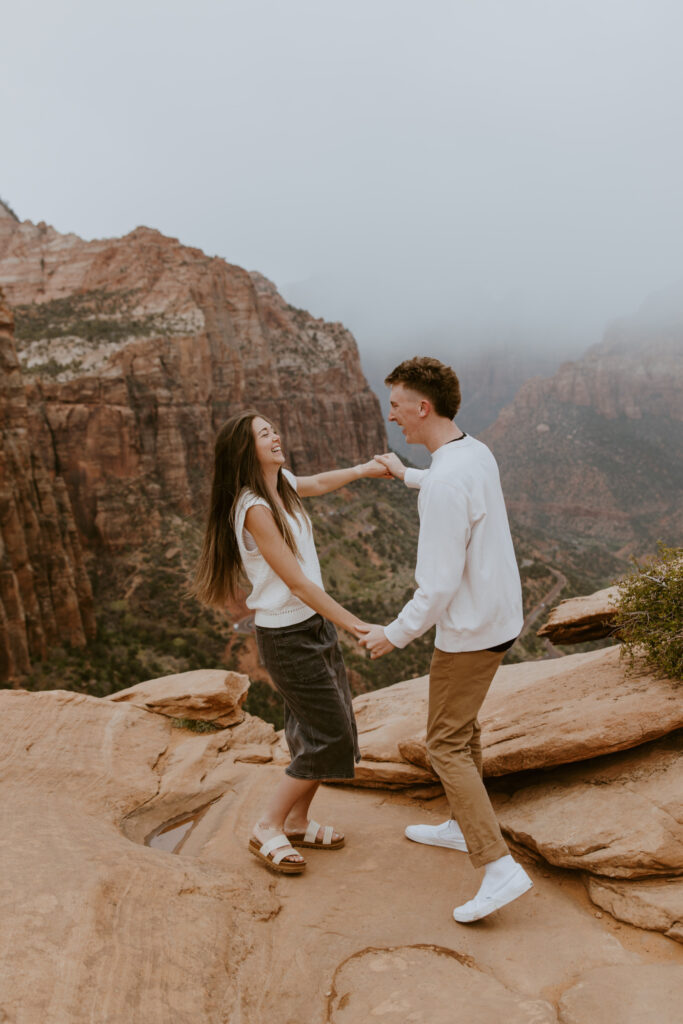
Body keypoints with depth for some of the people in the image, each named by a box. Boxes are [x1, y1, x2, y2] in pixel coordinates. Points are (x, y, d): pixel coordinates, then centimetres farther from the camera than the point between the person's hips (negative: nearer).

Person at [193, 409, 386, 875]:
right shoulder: (256, 509, -23)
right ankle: (268, 828, 15)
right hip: (286, 635, -9)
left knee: (326, 728, 15)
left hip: (315, 624, 9)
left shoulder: (282, 485, 3)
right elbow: (297, 582, -24)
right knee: (330, 737, -2)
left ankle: (297, 822, 33)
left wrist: (366, 468, 34)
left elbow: (318, 483, 29)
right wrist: (355, 625, -22)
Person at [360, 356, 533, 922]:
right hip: (499, 617, 10)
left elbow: (439, 584, -26)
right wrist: (407, 475, 41)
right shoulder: (477, 452, 3)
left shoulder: (446, 483, -27)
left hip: (470, 631, -9)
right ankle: (464, 826, 39)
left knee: (446, 744, 1)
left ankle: (499, 866, 1)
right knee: (462, 726, 23)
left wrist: (395, 635, -12)